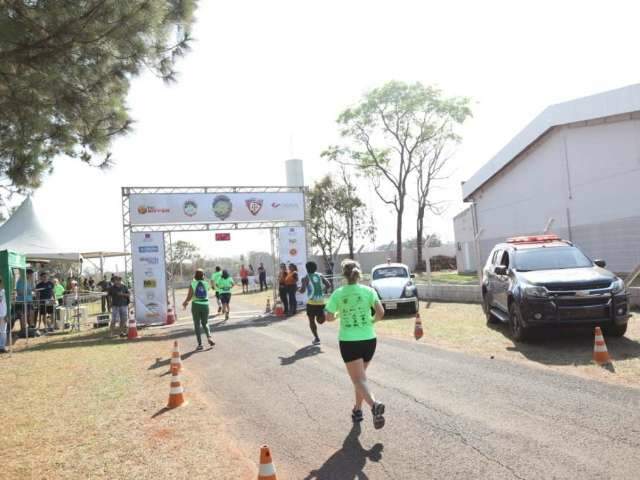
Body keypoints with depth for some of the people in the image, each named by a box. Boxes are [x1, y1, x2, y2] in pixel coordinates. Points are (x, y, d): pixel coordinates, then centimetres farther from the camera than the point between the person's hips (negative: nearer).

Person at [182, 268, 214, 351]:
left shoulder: (192, 284, -7)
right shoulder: (206, 284, 1)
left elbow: (189, 297, -10)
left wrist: (185, 303, 11)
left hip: (196, 305, -2)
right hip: (205, 305, 2)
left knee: (197, 325, 8)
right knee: (205, 323, 17)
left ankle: (200, 344, 5)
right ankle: (209, 337, -8)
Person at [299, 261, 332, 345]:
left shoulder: (306, 278, -2)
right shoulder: (320, 276, 10)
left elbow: (302, 290, -11)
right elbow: (329, 286, 3)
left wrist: (299, 290, 11)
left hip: (311, 302, -3)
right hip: (321, 301, 3)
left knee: (311, 321, 11)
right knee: (320, 320, 20)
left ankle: (316, 338, 4)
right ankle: (321, 314, -7)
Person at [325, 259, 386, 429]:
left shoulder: (338, 294, -6)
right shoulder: (368, 291, -3)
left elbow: (329, 317, -3)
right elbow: (381, 312, -12)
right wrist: (373, 320, 9)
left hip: (348, 341, -3)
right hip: (368, 339, 3)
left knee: (359, 379, -3)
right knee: (360, 376, 22)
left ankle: (374, 405, -28)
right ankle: (357, 409, 29)